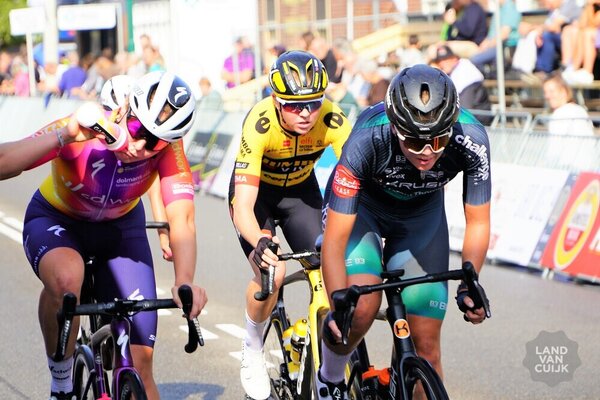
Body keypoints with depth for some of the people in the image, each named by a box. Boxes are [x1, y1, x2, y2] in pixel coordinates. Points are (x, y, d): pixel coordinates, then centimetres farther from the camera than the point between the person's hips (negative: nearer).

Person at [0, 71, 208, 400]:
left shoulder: (168, 146, -27)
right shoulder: (81, 133, -33)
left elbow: (181, 219, -35)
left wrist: (185, 283, -52)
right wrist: (64, 136, -59)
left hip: (121, 228, 2)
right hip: (55, 220, -2)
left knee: (138, 365, -7)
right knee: (66, 278, -39)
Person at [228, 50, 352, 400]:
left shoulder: (331, 119, -30)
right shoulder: (260, 124, -37)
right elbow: (243, 205, -41)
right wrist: (259, 242, -61)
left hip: (301, 190, 3)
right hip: (257, 191, -3)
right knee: (271, 271, -26)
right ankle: (253, 351, 1)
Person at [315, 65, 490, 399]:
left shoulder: (471, 140, -33)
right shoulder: (367, 140, -38)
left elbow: (478, 223, -19)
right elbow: (335, 239, -33)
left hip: (422, 212, 2)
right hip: (360, 204, -2)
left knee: (426, 345, -2)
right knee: (361, 307, -27)